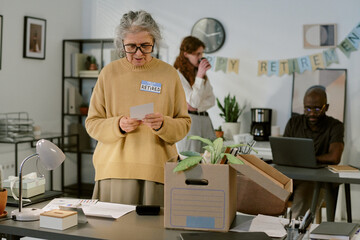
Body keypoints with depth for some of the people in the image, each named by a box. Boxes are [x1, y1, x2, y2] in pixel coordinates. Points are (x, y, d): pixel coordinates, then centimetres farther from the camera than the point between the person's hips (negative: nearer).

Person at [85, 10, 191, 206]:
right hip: (114, 168, 1)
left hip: (157, 171, 0)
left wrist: (163, 125, -14)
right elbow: (92, 124, 5)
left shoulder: (169, 73, 5)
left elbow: (184, 124, 6)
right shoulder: (109, 72, 6)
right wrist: (118, 125, -13)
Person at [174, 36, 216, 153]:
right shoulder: (178, 75, -8)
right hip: (189, 121, -7)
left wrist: (196, 107, -9)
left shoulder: (200, 72, 16)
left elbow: (211, 100, 10)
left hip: (205, 119, 7)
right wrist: (199, 76, -19)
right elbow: (194, 101, -14)